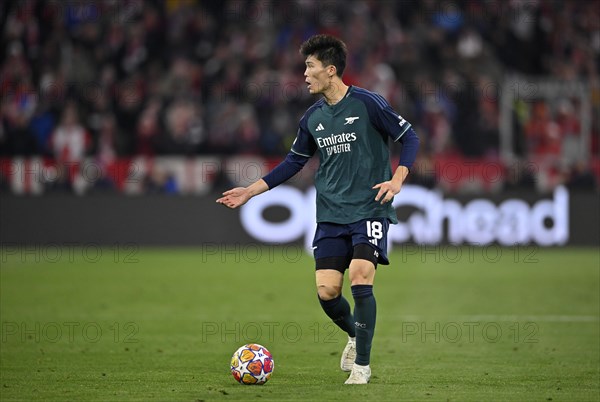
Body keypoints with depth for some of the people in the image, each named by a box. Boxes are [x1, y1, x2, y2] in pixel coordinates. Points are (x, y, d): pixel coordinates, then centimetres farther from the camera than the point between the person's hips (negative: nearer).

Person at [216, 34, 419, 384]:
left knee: (360, 278, -19)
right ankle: (355, 335, 26)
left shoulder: (368, 103, -8)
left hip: (369, 209, -5)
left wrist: (397, 179, -18)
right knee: (327, 291, -5)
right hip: (331, 214, 5)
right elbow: (294, 161, 20)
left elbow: (410, 138, -3)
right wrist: (251, 191, 16)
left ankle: (362, 363, -5)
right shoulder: (313, 118, 9)